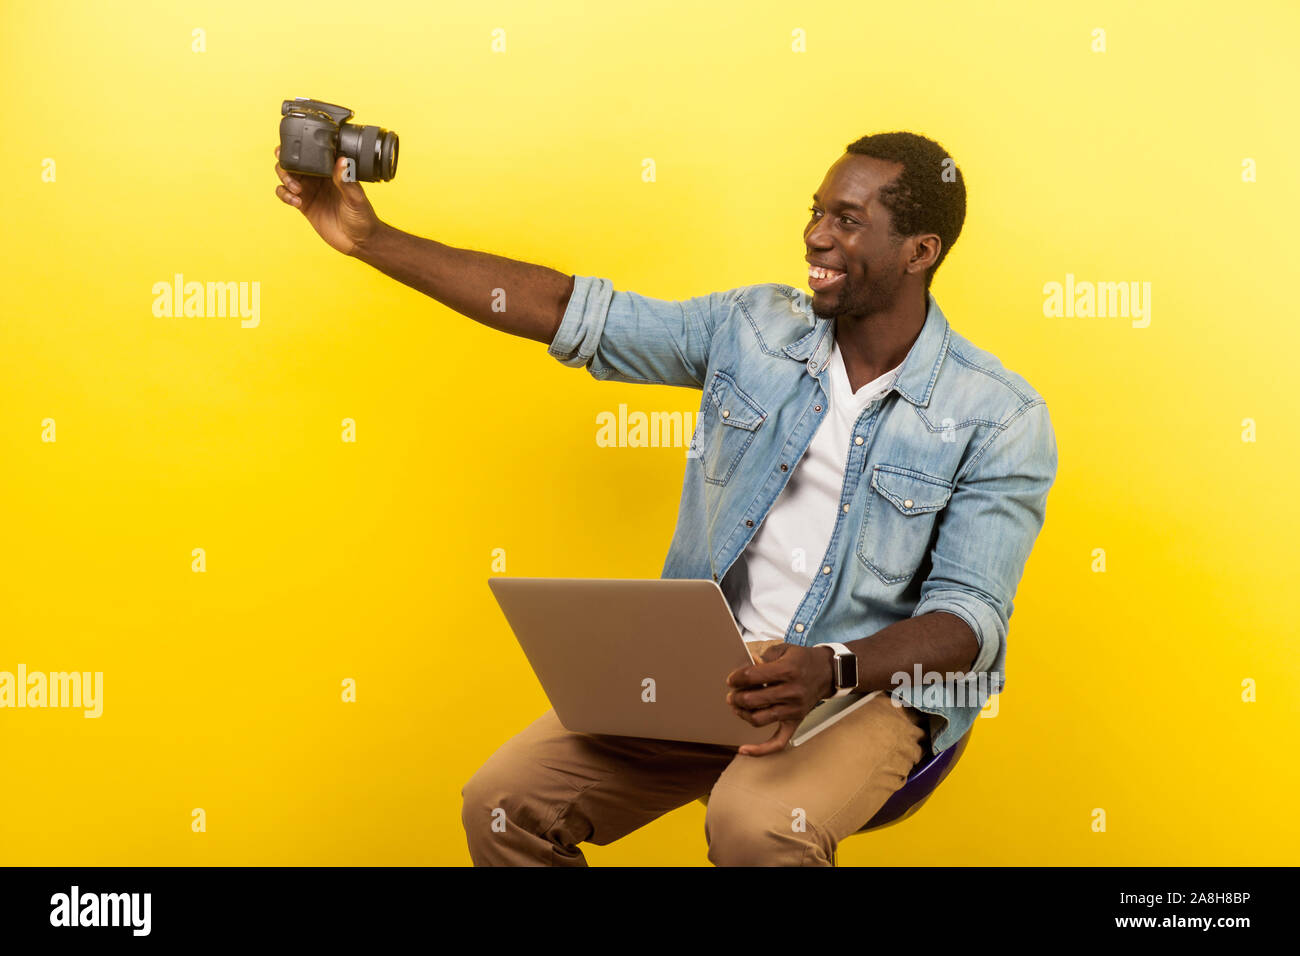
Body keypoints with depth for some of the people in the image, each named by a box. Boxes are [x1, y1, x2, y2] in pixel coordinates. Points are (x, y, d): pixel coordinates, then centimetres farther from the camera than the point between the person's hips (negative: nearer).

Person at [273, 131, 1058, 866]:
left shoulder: (1000, 418, -7)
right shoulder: (753, 328, 4)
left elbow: (969, 617, -11)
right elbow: (568, 311, 3)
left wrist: (832, 669, -31)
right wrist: (374, 240, -2)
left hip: (872, 685, -4)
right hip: (699, 670, 4)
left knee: (756, 825, -36)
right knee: (503, 801, -15)